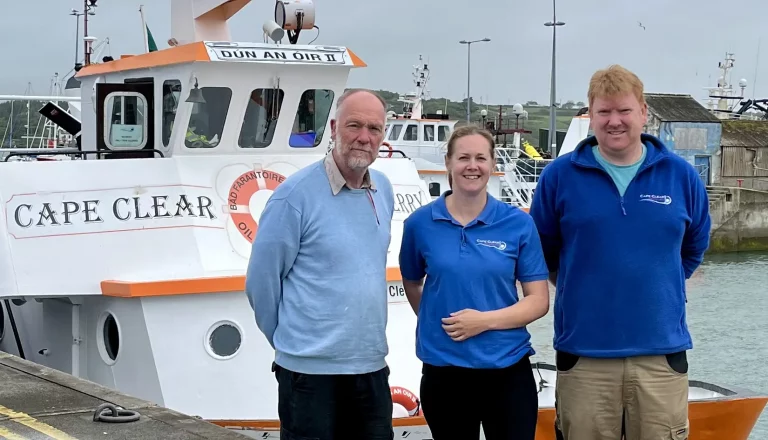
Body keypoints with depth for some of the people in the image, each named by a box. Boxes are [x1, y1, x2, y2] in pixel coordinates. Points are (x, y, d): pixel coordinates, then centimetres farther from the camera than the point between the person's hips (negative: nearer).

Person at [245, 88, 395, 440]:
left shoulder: (383, 190, 7)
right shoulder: (297, 193, -12)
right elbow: (261, 280, -7)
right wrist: (289, 338, 3)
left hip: (372, 366, 6)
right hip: (311, 369, -6)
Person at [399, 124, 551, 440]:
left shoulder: (519, 223, -4)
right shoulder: (420, 223, -1)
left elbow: (539, 301, -4)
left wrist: (486, 320, -16)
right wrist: (436, 323, 7)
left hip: (508, 371, -1)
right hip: (443, 372, 1)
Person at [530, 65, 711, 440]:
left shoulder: (681, 175, 3)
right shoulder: (559, 176, -1)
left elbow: (693, 248, 18)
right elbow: (543, 250, 12)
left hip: (661, 350, 1)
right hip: (583, 352, -1)